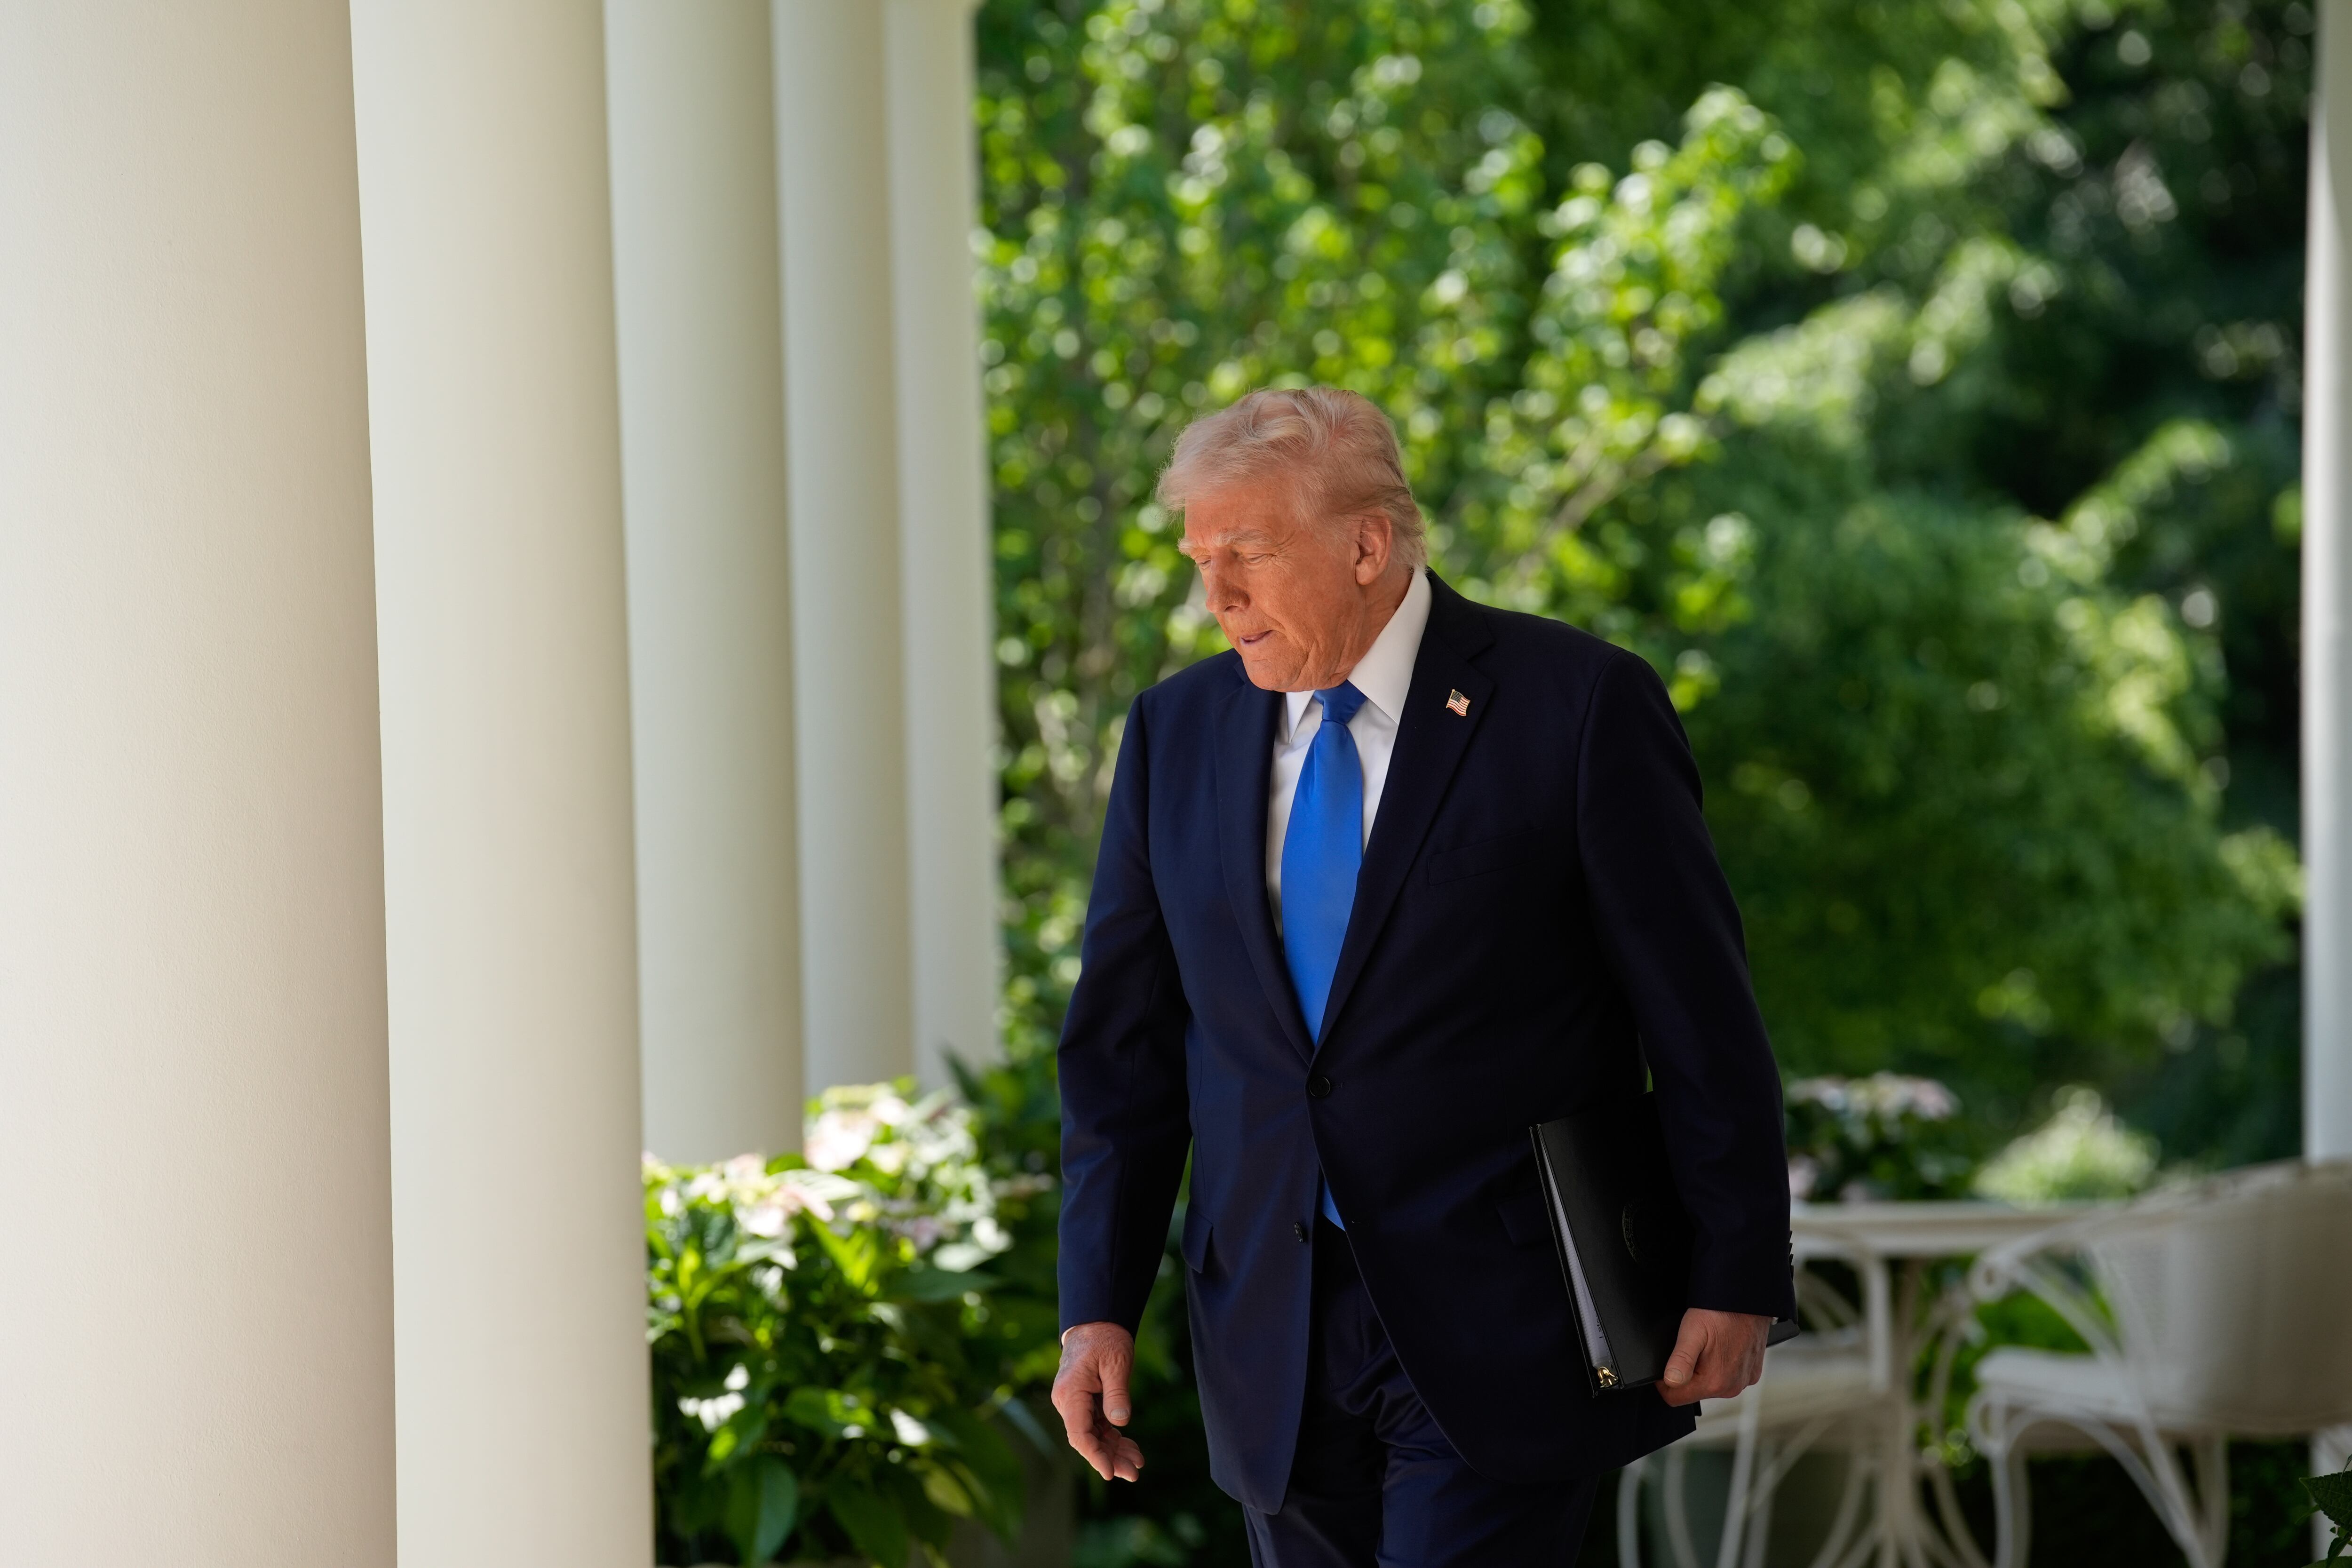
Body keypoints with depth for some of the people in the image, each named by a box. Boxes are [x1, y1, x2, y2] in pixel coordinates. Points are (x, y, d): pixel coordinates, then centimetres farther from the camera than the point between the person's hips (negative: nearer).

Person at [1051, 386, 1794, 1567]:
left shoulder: (1578, 705, -6)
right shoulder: (1176, 732, 8)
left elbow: (1702, 1015, -4)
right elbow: (1126, 1045, 11)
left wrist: (1735, 1282, -5)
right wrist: (1098, 1306, 5)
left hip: (1497, 1332, -5)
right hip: (1275, 1348, 5)